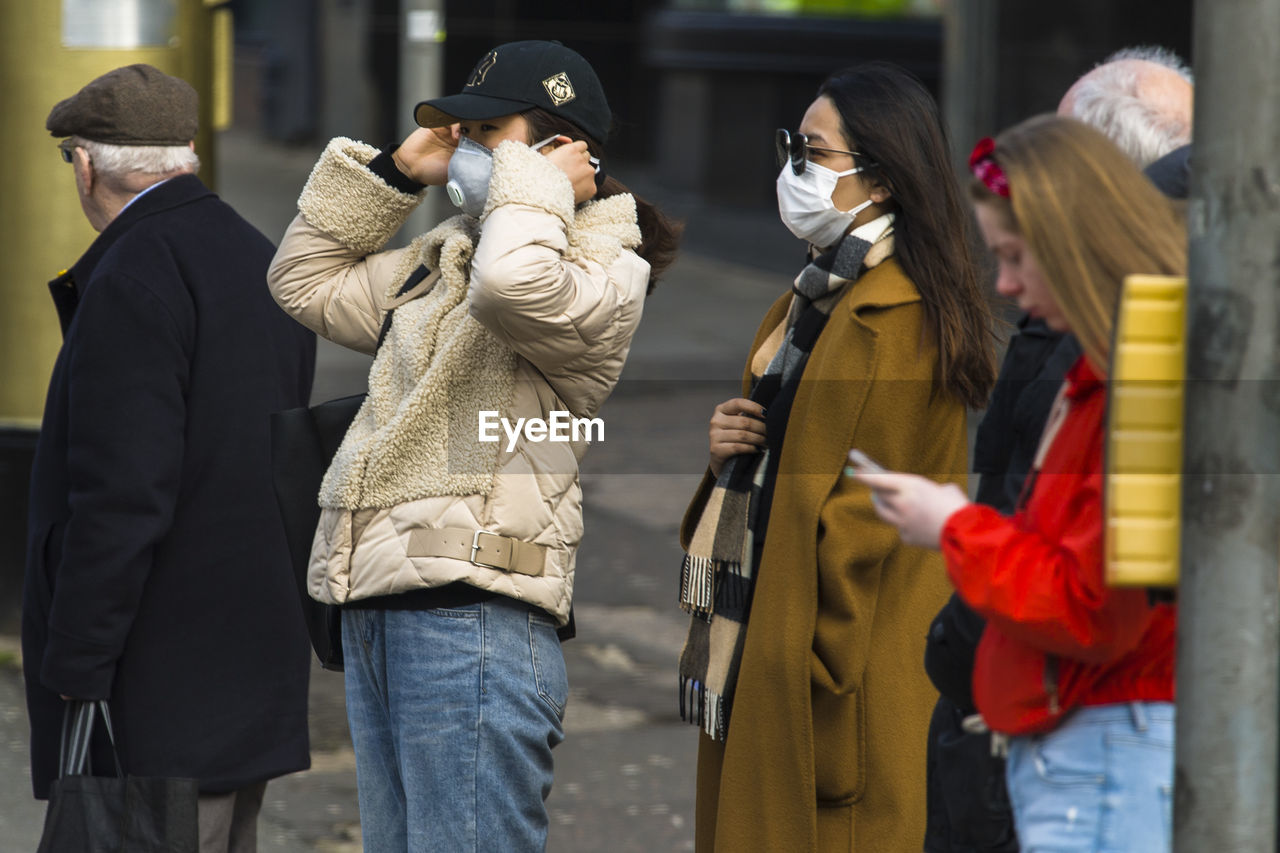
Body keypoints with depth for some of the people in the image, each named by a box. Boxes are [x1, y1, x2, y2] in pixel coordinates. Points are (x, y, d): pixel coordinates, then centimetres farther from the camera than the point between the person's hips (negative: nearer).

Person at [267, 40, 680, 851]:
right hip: (382, 606, 9)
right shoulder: (445, 256, 21)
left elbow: (513, 284, -29)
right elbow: (307, 282, 28)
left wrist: (535, 184, -10)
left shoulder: (604, 277, -6)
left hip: (472, 611, -9)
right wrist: (392, 172, 19)